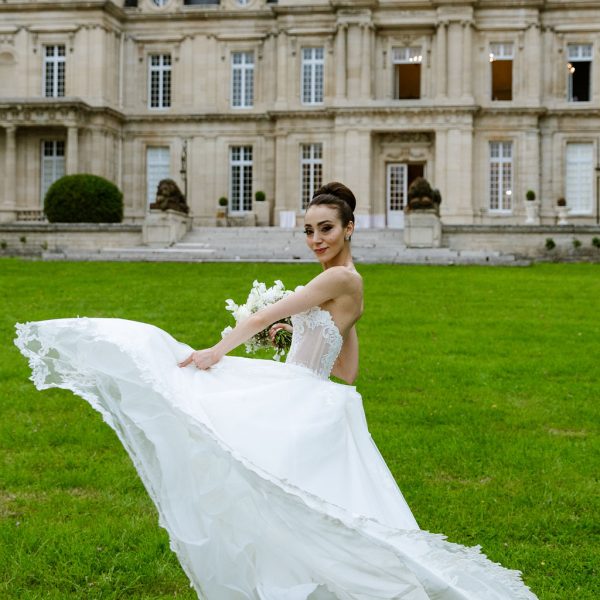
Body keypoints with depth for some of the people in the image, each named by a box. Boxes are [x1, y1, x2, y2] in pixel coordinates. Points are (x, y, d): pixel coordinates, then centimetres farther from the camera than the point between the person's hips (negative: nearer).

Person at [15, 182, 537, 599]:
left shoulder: (340, 278, -11)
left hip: (302, 407, -10)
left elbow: (268, 315, -17)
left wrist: (220, 349, -20)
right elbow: (348, 372, 21)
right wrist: (301, 335, 20)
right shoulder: (348, 287, 18)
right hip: (296, 403, 10)